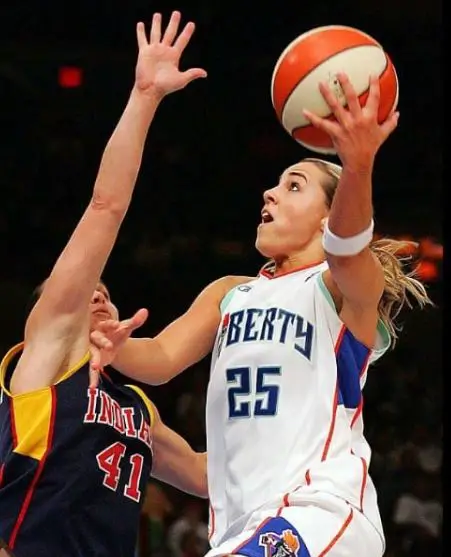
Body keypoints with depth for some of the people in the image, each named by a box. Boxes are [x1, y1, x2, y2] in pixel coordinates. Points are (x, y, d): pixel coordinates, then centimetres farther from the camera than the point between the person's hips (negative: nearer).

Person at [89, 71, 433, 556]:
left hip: (320, 512, -7)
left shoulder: (352, 283, 3)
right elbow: (163, 358, 7)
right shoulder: (228, 293, 23)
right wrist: (114, 348, -18)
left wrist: (359, 167, -44)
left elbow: (347, 247, -22)